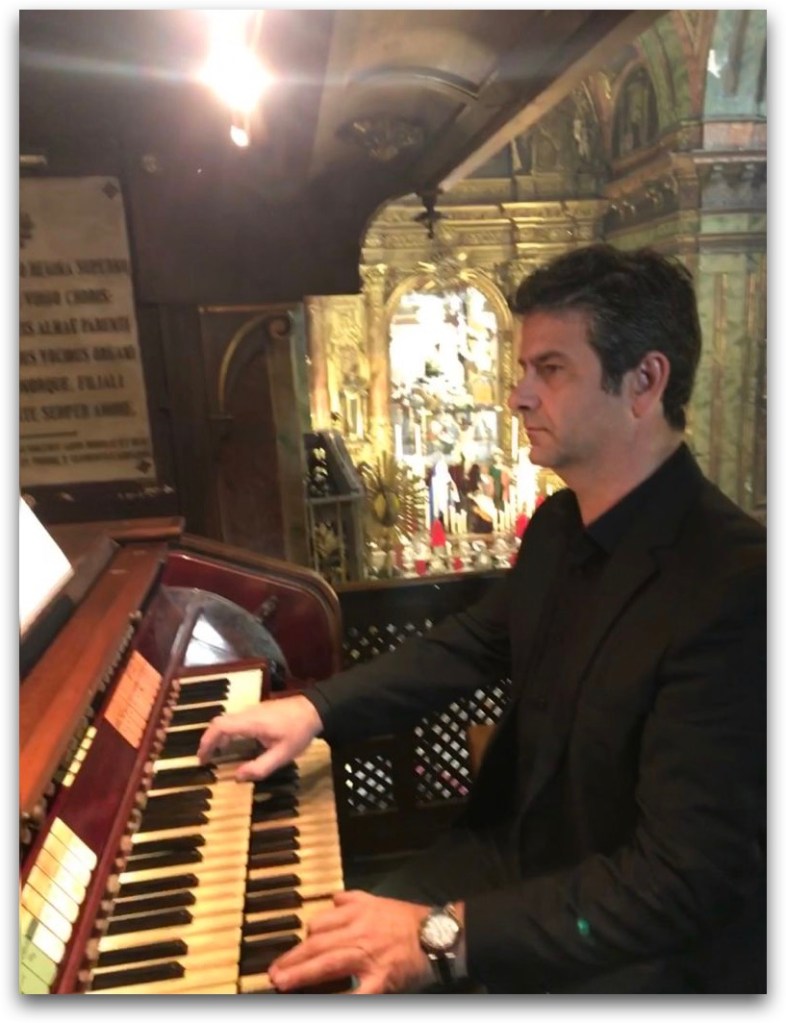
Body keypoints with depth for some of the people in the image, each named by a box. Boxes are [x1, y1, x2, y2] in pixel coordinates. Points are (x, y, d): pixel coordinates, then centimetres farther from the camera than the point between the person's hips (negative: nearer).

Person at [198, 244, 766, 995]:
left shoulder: (734, 588, -29)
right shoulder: (560, 524, -4)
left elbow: (682, 881, -28)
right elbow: (478, 640, 10)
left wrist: (446, 935, -31)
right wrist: (316, 708, 2)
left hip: (644, 948, -6)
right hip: (519, 851, 6)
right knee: (324, 958, 6)